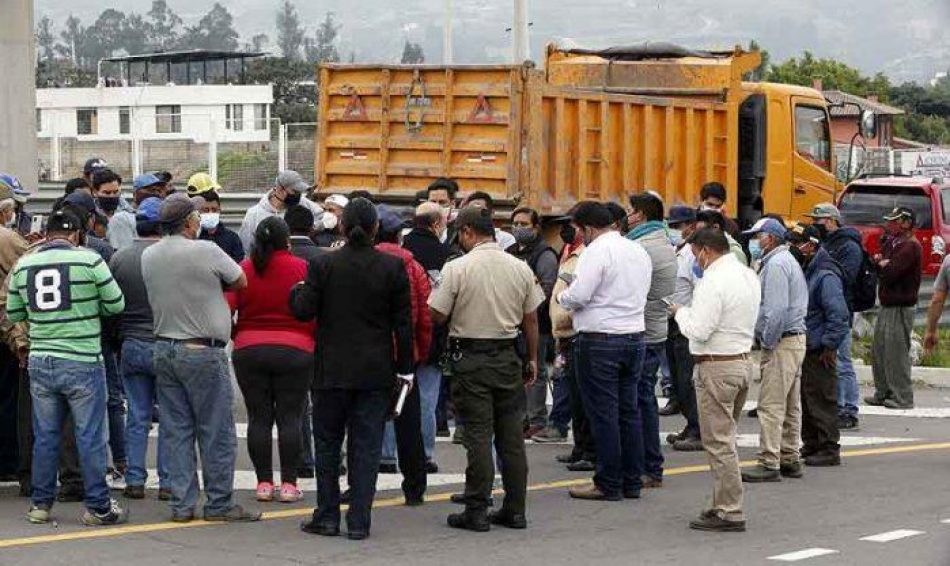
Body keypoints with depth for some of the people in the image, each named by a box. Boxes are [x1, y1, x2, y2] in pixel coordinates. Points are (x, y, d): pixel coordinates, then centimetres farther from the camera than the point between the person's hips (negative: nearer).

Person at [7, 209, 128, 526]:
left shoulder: (23, 266, 4)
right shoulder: (89, 260, -9)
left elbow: (13, 315, 11)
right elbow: (116, 304, -4)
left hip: (40, 363, 4)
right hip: (82, 363, -4)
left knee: (45, 436, 12)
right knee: (90, 437, 2)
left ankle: (41, 504, 18)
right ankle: (98, 507, 6)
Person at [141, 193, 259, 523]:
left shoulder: (148, 256, 5)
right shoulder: (205, 252, -13)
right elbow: (240, 282, -1)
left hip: (164, 347, 6)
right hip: (202, 351, -6)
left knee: (175, 430, 8)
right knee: (216, 430, 1)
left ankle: (181, 504, 9)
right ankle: (220, 503, 4)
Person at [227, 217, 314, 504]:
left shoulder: (243, 269, -1)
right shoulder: (302, 268, -5)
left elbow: (226, 307, -5)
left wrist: (235, 336, 11)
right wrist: (313, 340, 9)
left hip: (249, 350, 2)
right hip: (295, 350, -2)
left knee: (258, 418, 7)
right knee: (289, 418, 3)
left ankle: (264, 482, 8)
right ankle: (289, 483, 1)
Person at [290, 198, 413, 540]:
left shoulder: (323, 265, -8)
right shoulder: (393, 267, -5)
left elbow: (304, 310, -8)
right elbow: (403, 322, -2)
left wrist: (296, 291, 14)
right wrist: (404, 367, 6)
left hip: (332, 371, -1)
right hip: (376, 372, 1)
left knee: (327, 445, 11)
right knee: (366, 446, 5)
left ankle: (327, 517, 13)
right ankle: (359, 522, 4)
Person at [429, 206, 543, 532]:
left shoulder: (457, 269, -11)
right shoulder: (520, 269, 4)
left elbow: (437, 316, -10)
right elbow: (531, 319, 9)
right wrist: (533, 359, 19)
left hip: (470, 357, -4)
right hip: (507, 357, 4)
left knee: (478, 435, -2)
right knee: (512, 435, 9)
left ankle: (477, 511, -1)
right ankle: (515, 510, 13)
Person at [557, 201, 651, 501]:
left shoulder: (597, 251, -13)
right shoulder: (639, 250, 12)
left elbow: (579, 294, -19)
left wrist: (561, 297, 0)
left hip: (600, 339, -8)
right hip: (635, 334, 8)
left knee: (603, 412, -2)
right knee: (629, 411, 12)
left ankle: (608, 484, 0)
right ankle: (632, 482, 16)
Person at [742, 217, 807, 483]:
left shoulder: (776, 264, -14)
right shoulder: (789, 260, 20)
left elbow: (776, 309, -22)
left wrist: (767, 343, -15)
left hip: (781, 343, -11)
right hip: (795, 339, 11)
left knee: (771, 405, -10)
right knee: (790, 405, 14)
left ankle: (769, 463, -10)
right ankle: (790, 459, 19)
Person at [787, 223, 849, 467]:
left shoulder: (826, 275, -19)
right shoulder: (803, 270, 12)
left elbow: (838, 314, -23)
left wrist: (829, 346, -20)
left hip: (819, 351, -10)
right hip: (804, 347, 10)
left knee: (822, 400, -5)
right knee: (806, 399, 16)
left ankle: (829, 451, 1)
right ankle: (811, 445, 27)